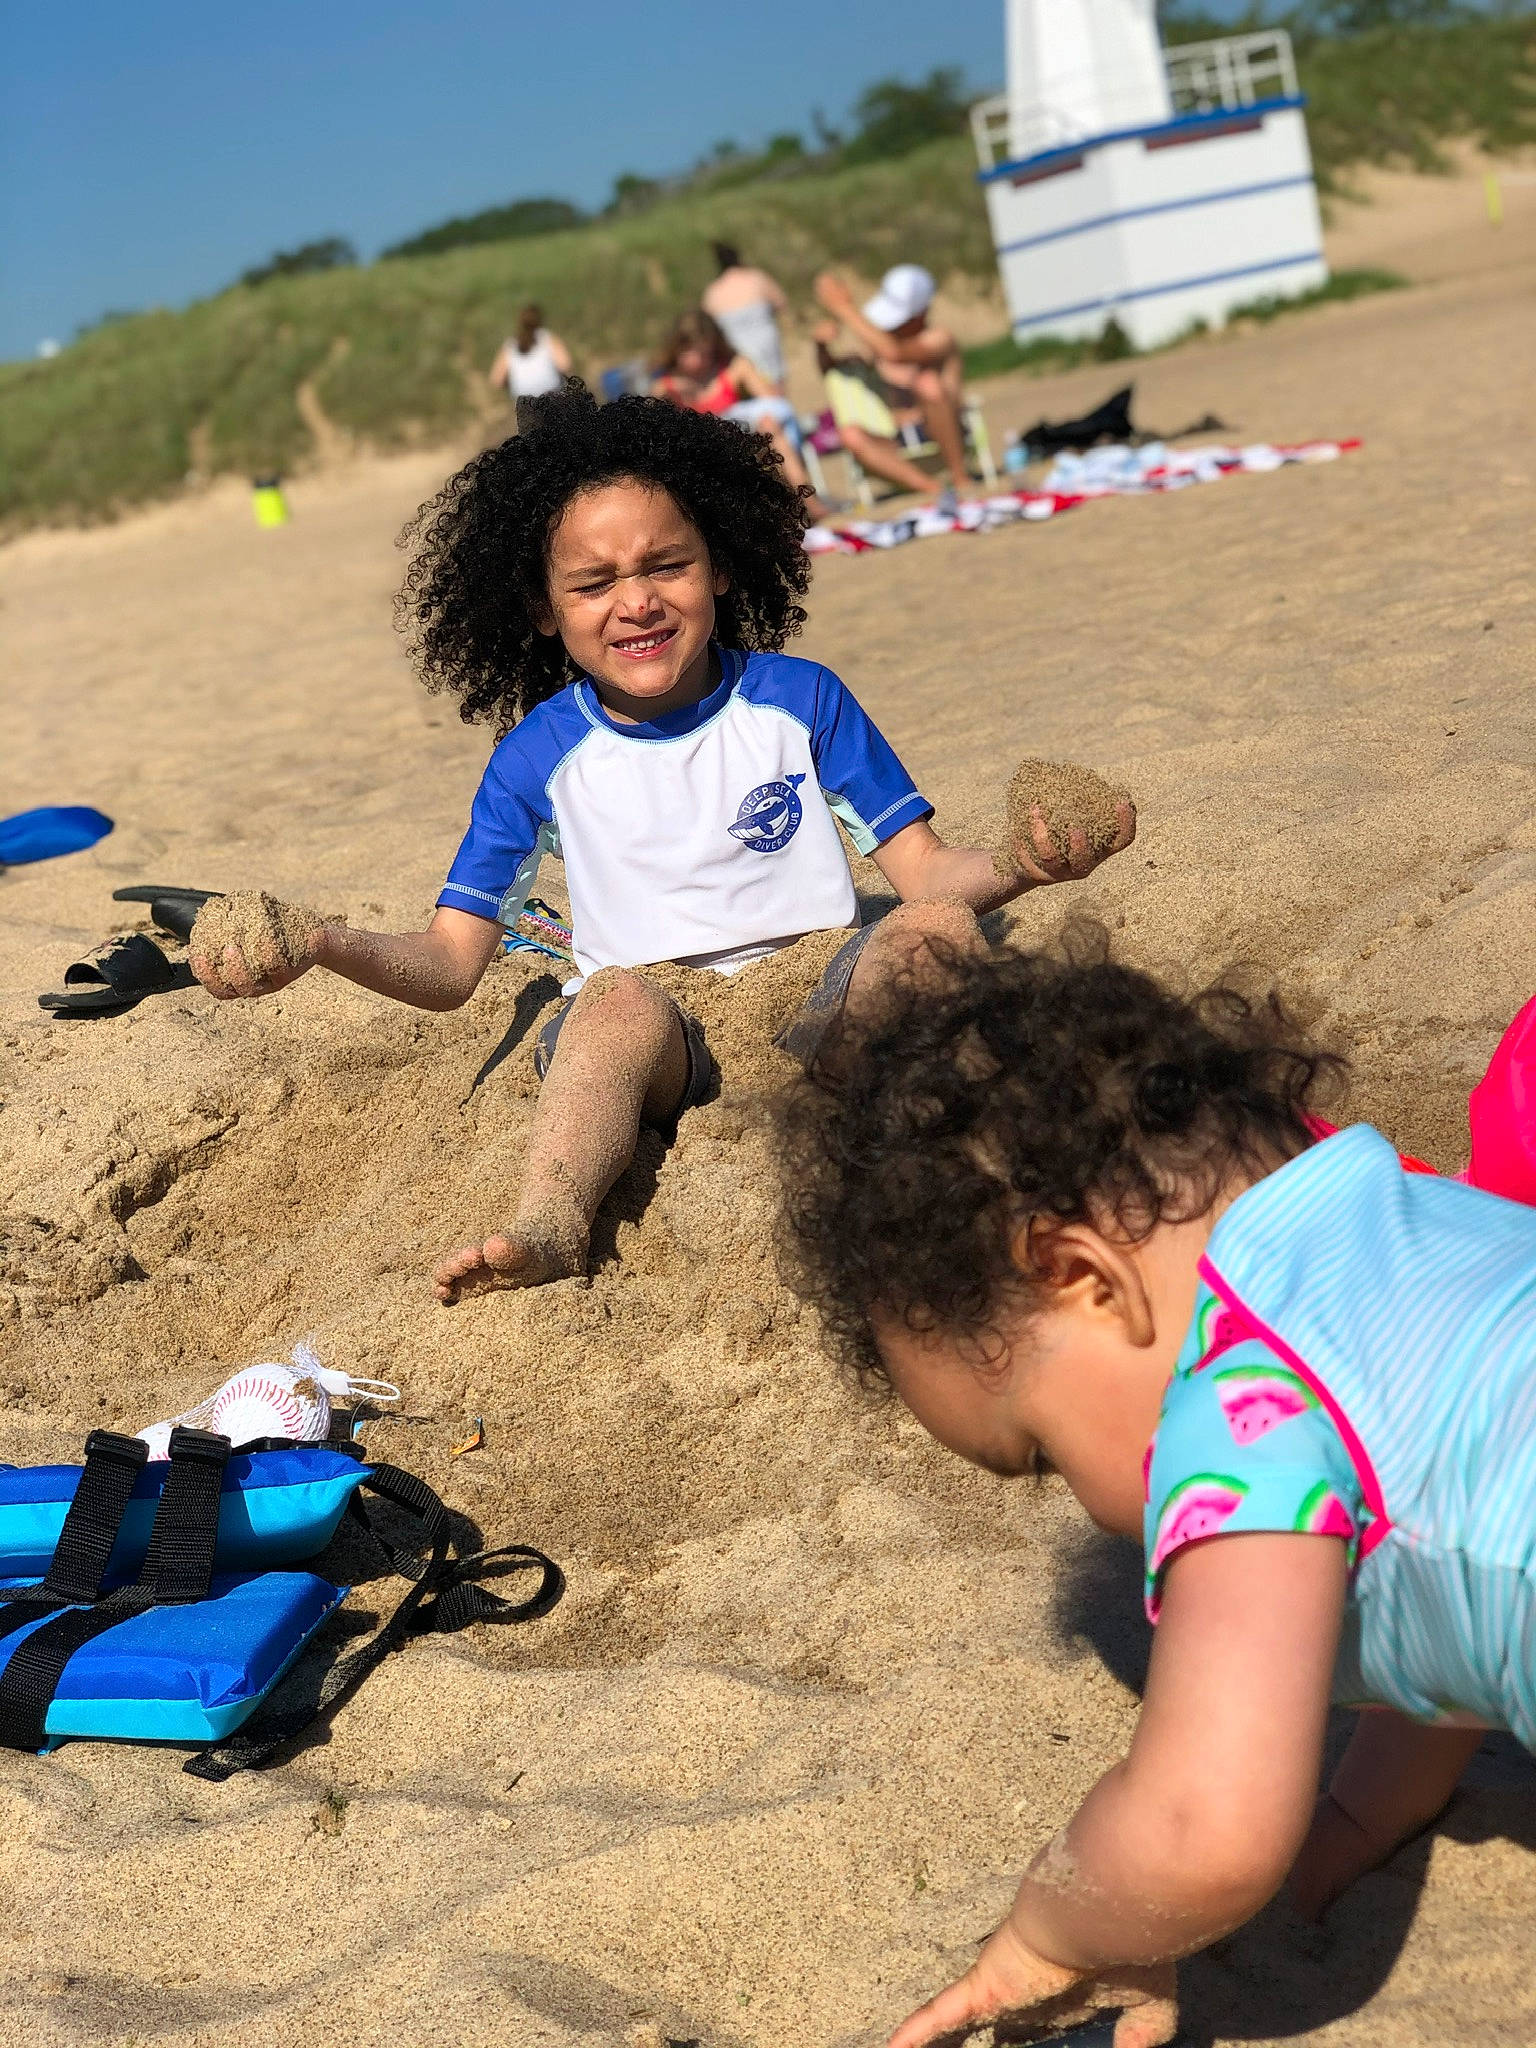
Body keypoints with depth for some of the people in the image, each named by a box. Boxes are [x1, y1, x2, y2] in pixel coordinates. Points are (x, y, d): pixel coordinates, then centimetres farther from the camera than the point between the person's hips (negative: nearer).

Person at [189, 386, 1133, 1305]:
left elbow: (926, 869, 4)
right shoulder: (539, 757, 7)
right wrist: (321, 945, -15)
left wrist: (1018, 864, -19)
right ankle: (548, 1224, -57)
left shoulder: (800, 700, 7)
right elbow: (453, 963, 5)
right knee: (620, 998, -35)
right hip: (660, 1039, -1)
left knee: (933, 929, -28)